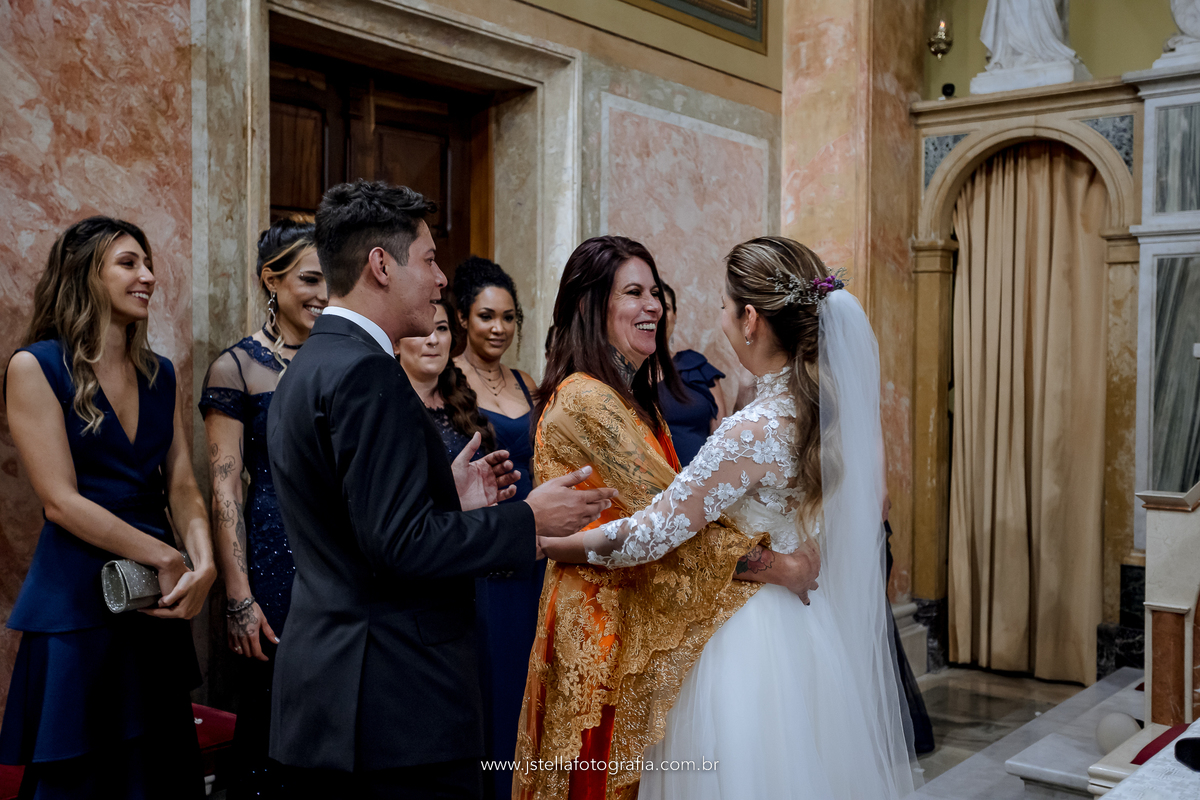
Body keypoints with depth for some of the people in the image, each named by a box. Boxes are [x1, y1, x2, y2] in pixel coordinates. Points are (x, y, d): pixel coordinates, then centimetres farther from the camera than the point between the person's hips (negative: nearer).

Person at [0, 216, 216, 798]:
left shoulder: (161, 376, 10)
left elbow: (182, 486, 5)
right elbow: (60, 500, -13)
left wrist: (203, 563, -14)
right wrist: (168, 558, -14)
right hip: (76, 605, -5)